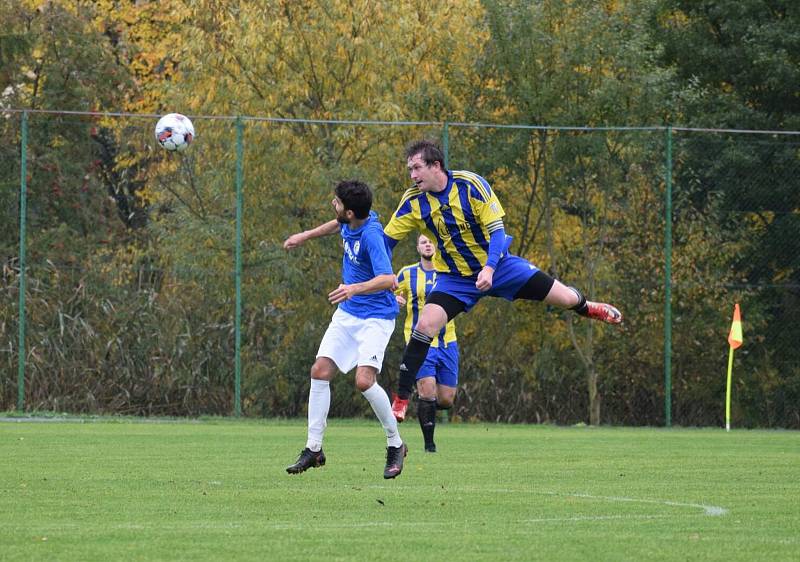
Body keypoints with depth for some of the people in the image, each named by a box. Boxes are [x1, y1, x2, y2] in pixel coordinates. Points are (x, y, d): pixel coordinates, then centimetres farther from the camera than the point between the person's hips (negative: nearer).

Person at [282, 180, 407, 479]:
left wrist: (355, 288, -53)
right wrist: (306, 235, 32)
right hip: (347, 313, 8)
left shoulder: (371, 235, -27)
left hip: (376, 317, -8)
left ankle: (395, 445, 0)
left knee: (364, 380, -21)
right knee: (320, 372, 0)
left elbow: (388, 279, -38)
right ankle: (314, 448, 8)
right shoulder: (350, 222, -2)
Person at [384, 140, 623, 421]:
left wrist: (489, 268, -34)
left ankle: (585, 307, 37)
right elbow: (386, 240, -5)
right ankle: (401, 397, -12)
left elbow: (497, 231, -19)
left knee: (564, 297, -2)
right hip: (454, 277, 1)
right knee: (425, 325, -22)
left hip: (496, 264, -1)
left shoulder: (471, 184, -21)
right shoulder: (413, 202, -14)